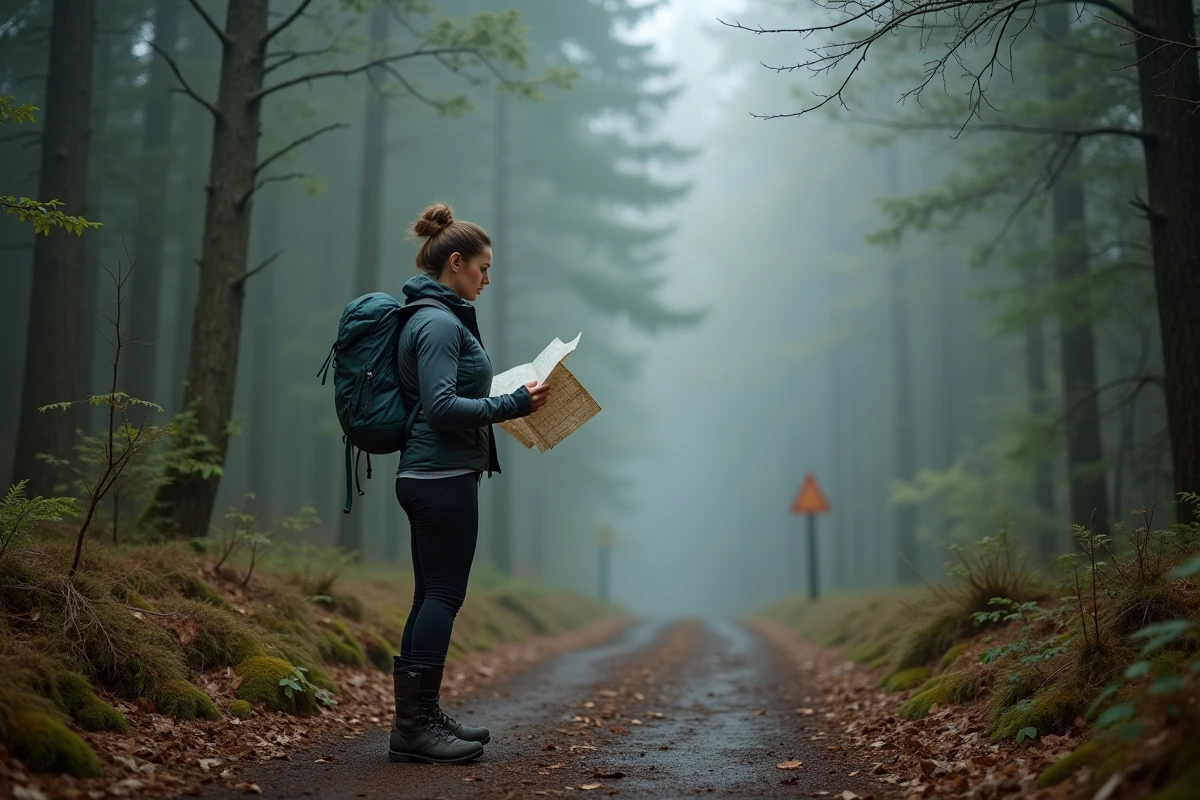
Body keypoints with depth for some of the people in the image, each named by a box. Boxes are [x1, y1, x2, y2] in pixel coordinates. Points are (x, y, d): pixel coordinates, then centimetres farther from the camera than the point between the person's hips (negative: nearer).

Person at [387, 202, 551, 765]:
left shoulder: (436, 317, 18)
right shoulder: (440, 322, -14)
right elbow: (441, 406, -21)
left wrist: (505, 402, 18)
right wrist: (513, 405, -19)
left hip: (432, 475, 10)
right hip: (443, 476, -10)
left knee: (431, 597, 12)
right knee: (443, 596, -6)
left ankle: (419, 718, 18)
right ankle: (415, 726, -1)